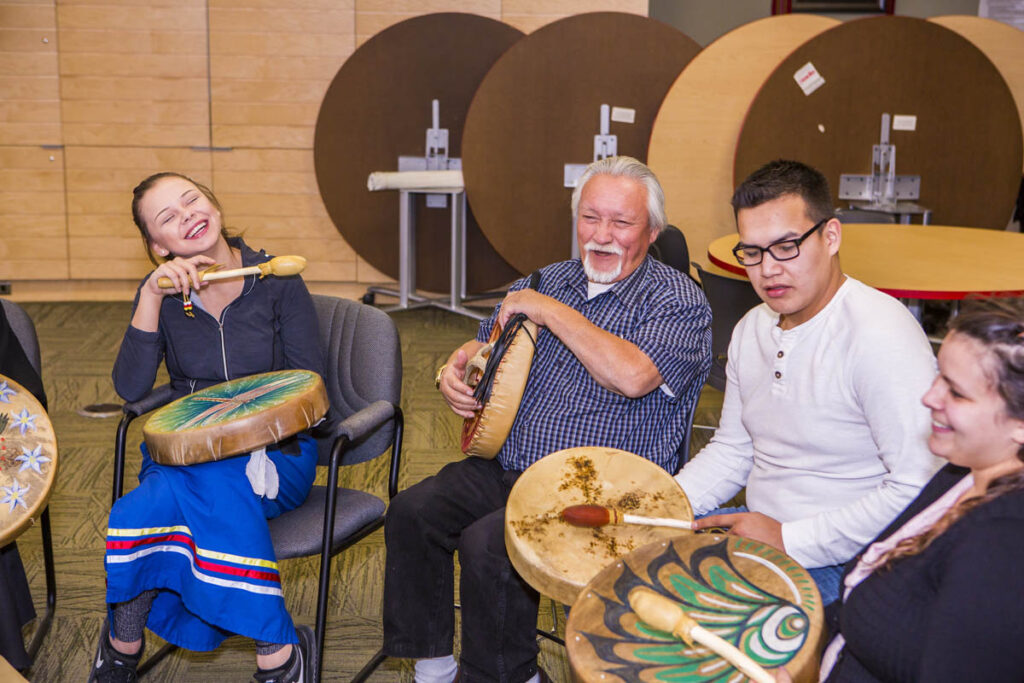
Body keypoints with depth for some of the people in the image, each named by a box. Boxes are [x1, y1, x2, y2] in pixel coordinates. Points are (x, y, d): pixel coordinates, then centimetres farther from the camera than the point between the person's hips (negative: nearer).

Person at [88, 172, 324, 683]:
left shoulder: (277, 282, -2)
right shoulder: (160, 293, 3)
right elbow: (130, 388, -10)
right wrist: (153, 297, -19)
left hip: (275, 452, -1)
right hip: (185, 447, 2)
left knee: (213, 480, -34)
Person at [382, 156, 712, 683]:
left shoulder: (678, 301, -7)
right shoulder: (546, 281, 13)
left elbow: (633, 376, -27)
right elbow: (484, 344, 27)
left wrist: (551, 311, -17)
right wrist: (454, 370, 2)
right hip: (506, 467, 7)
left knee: (488, 544, -27)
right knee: (412, 511, -13)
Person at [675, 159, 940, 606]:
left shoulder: (881, 335, -21)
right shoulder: (751, 330, 7)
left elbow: (920, 489, -25)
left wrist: (789, 538, -21)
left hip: (841, 564, -8)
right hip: (757, 529, 8)